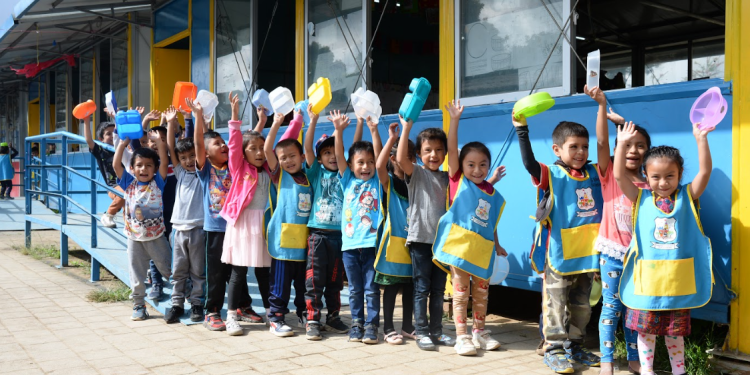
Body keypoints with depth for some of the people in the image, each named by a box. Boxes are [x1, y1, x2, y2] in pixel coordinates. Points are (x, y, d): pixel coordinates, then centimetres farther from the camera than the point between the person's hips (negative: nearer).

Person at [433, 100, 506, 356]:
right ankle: (462, 336, 6)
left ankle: (479, 332, 28)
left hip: (482, 248, 5)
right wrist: (454, 121, -17)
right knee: (461, 291, -1)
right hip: (460, 243, -4)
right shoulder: (458, 181, -1)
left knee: (481, 291, 13)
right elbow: (452, 150, -11)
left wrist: (497, 245, 23)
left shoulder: (492, 192, 10)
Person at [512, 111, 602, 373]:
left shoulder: (594, 174, 7)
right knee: (556, 305, 1)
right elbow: (529, 162, -25)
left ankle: (575, 347, 29)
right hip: (559, 255, -6)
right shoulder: (551, 175, -9)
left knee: (581, 306, 16)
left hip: (587, 254, 6)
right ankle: (554, 349, 9)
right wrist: (522, 130, -30)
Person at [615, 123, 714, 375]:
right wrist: (622, 144, -16)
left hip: (678, 279, 0)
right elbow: (619, 176, -8)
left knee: (675, 331, 14)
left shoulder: (687, 196, 3)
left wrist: (701, 140, -18)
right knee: (645, 329, 8)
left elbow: (705, 171, -8)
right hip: (647, 280, 0)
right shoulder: (641, 198, 1)